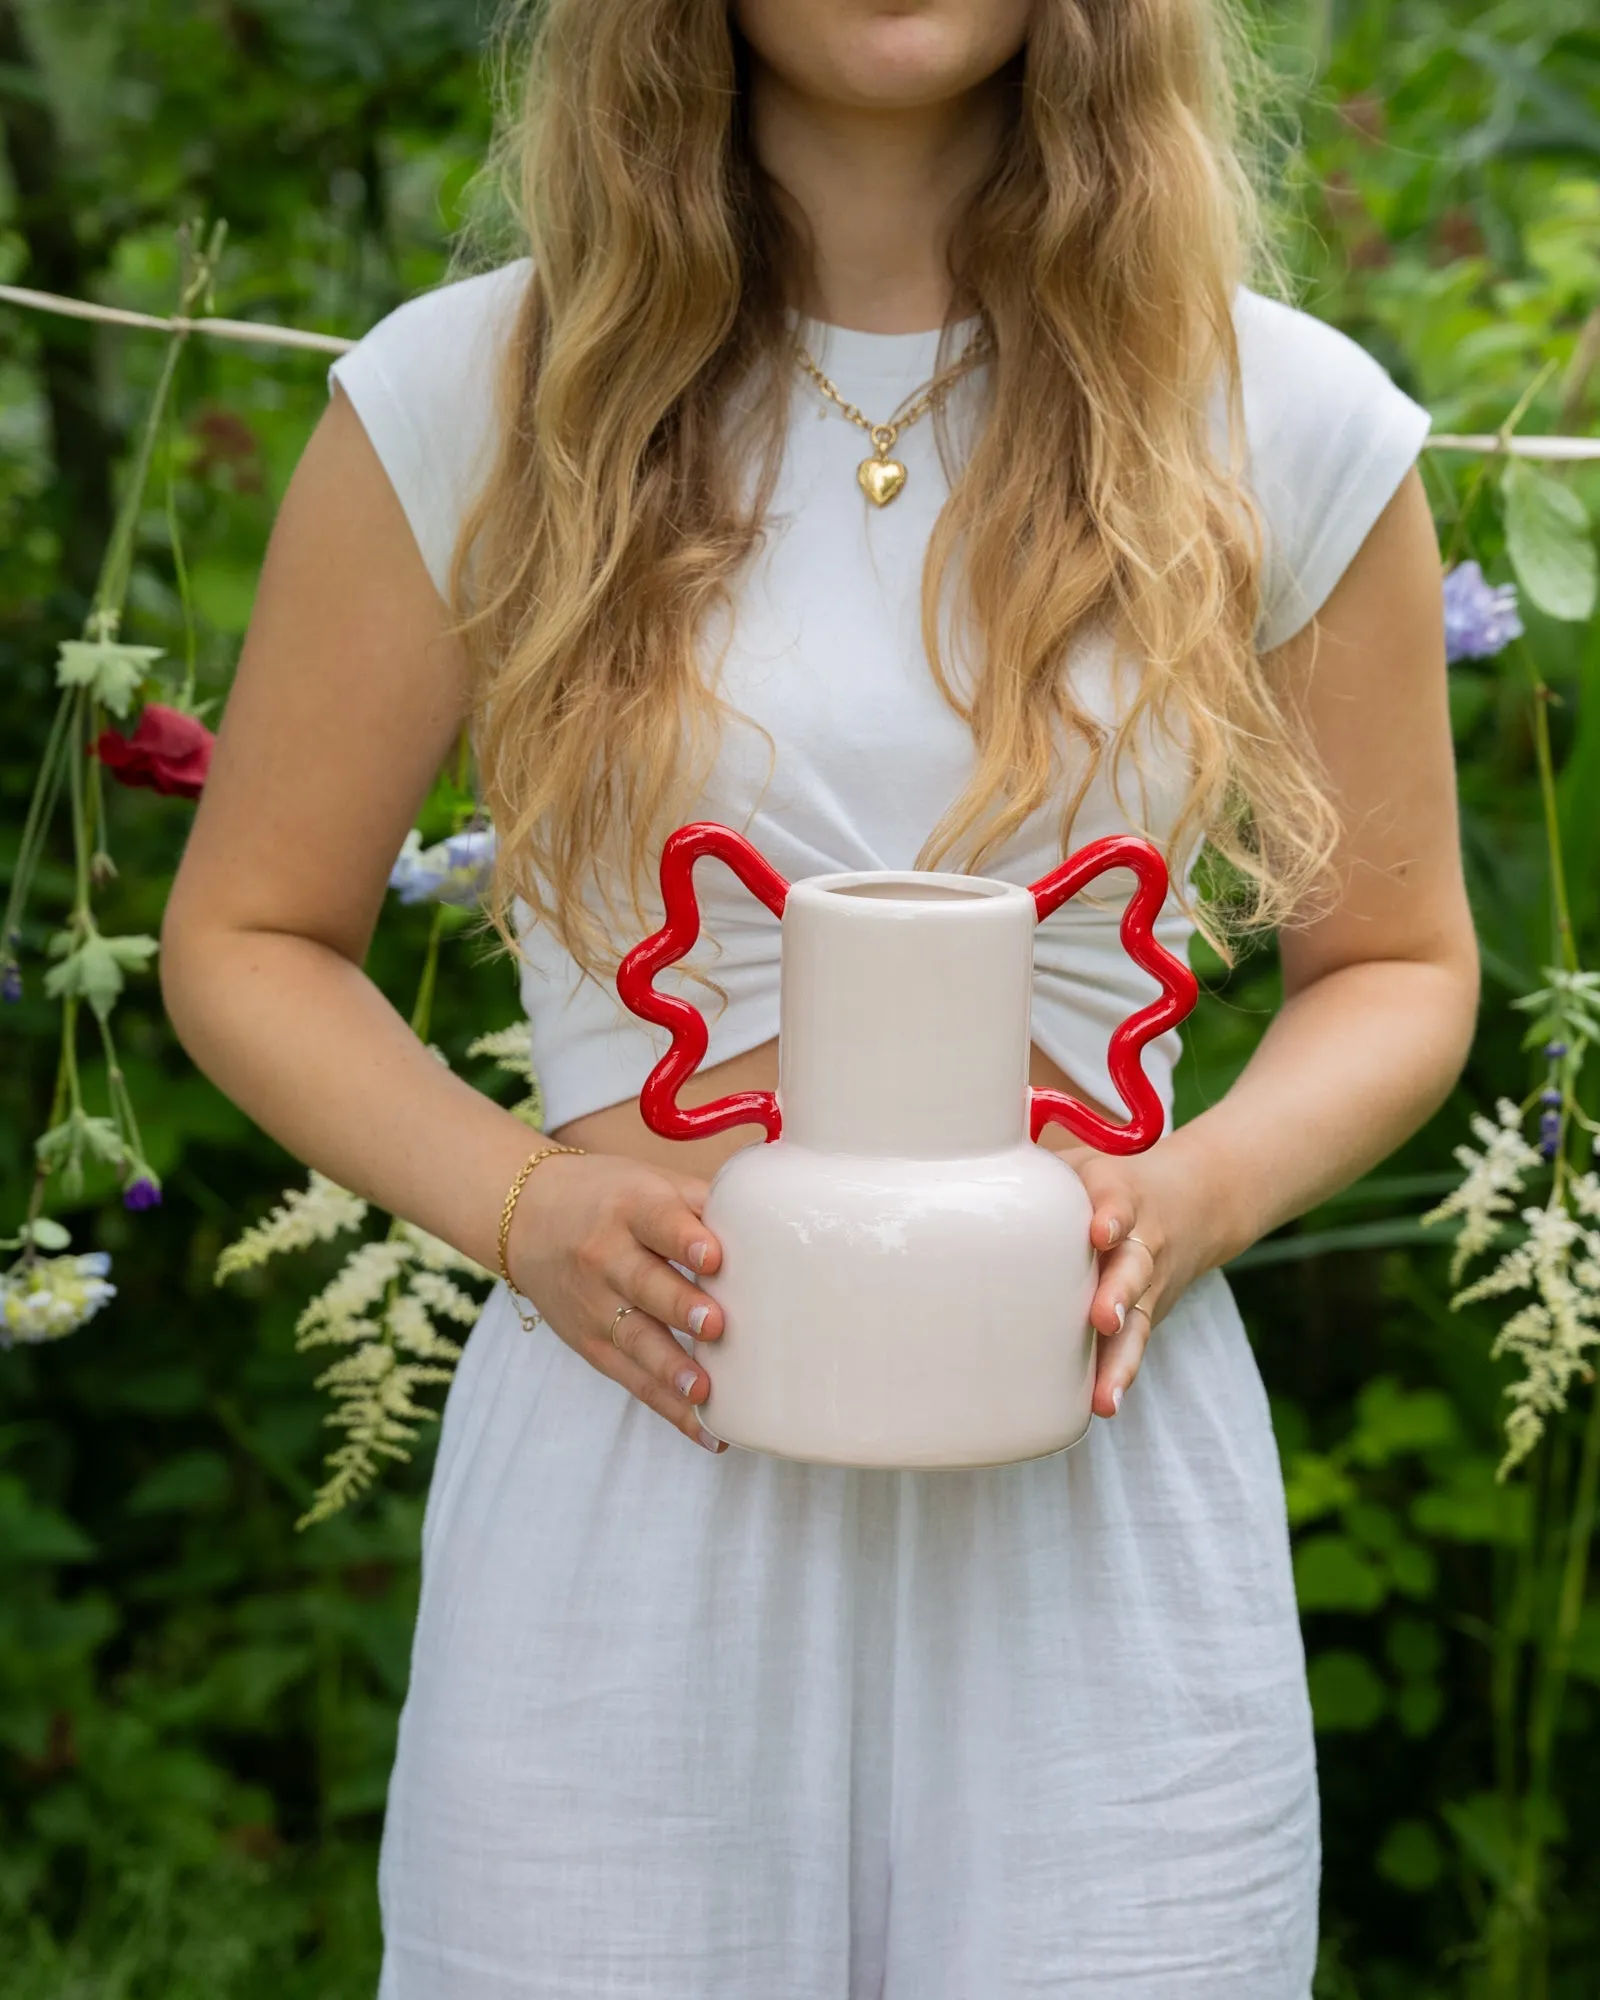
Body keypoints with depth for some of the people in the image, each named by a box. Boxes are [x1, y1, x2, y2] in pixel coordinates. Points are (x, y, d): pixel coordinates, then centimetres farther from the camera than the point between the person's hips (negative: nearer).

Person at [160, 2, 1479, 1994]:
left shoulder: (1290, 422, 3)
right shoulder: (469, 399, 0)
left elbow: (1395, 962, 13)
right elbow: (247, 940, 7)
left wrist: (1203, 1189, -8)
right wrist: (517, 1196, -11)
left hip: (1098, 1501, 1)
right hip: (629, 1467, -1)